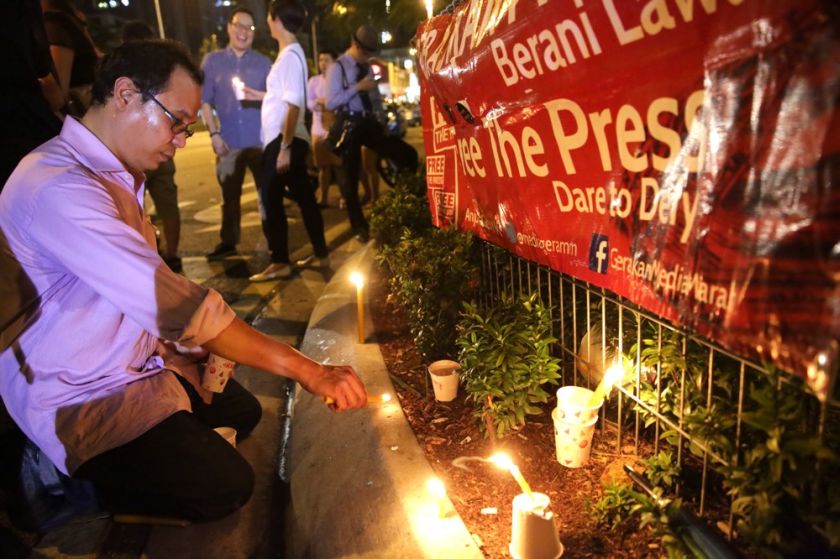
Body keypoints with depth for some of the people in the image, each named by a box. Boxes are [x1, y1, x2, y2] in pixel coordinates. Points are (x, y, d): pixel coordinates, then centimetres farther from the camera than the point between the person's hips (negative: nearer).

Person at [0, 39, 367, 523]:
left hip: (135, 360, 9)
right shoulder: (59, 187, -28)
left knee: (241, 411, 14)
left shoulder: (119, 172, 5)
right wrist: (303, 369, -32)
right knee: (227, 485, -13)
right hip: (81, 400, -9)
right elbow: (172, 303, -35)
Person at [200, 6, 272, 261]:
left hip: (261, 140, 0)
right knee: (229, 195, 9)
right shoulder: (212, 61, 7)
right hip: (229, 141, 1)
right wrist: (214, 134, -5)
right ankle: (228, 242, 19)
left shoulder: (264, 63, 8)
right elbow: (204, 100, 4)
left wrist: (261, 96, -17)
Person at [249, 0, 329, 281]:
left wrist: (285, 147, -24)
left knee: (271, 201, -4)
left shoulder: (289, 56, -14)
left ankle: (280, 262, 5)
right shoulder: (291, 53, 16)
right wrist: (254, 95, 36)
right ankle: (320, 254, 21)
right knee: (304, 197, 13)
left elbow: (293, 104, -22)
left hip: (283, 140, -10)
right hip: (286, 139, 10)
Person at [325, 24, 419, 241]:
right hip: (349, 125, -6)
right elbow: (331, 103, -16)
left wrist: (381, 118, 6)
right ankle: (359, 227, 17)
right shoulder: (338, 67, -7)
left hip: (369, 123, 6)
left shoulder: (366, 67, 13)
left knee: (408, 155, -1)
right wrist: (357, 87, -20)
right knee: (351, 176, 4)